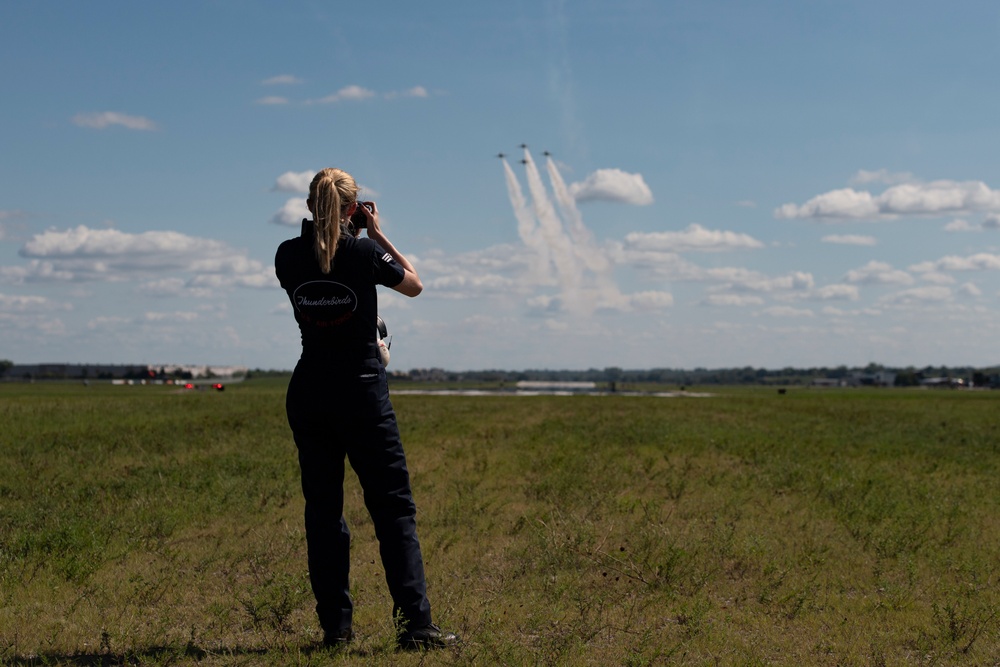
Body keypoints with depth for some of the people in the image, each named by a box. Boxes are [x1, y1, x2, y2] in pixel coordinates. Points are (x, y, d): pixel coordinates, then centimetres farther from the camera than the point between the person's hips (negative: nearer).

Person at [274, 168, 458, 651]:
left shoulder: (288, 257, -1)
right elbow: (414, 284, 8)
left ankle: (335, 626, 9)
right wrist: (378, 234, 11)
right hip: (362, 394, -3)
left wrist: (337, 233, 16)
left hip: (308, 396, 3)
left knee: (323, 510, 10)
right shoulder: (364, 254, -9)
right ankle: (415, 625, -6)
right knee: (393, 508, 0)